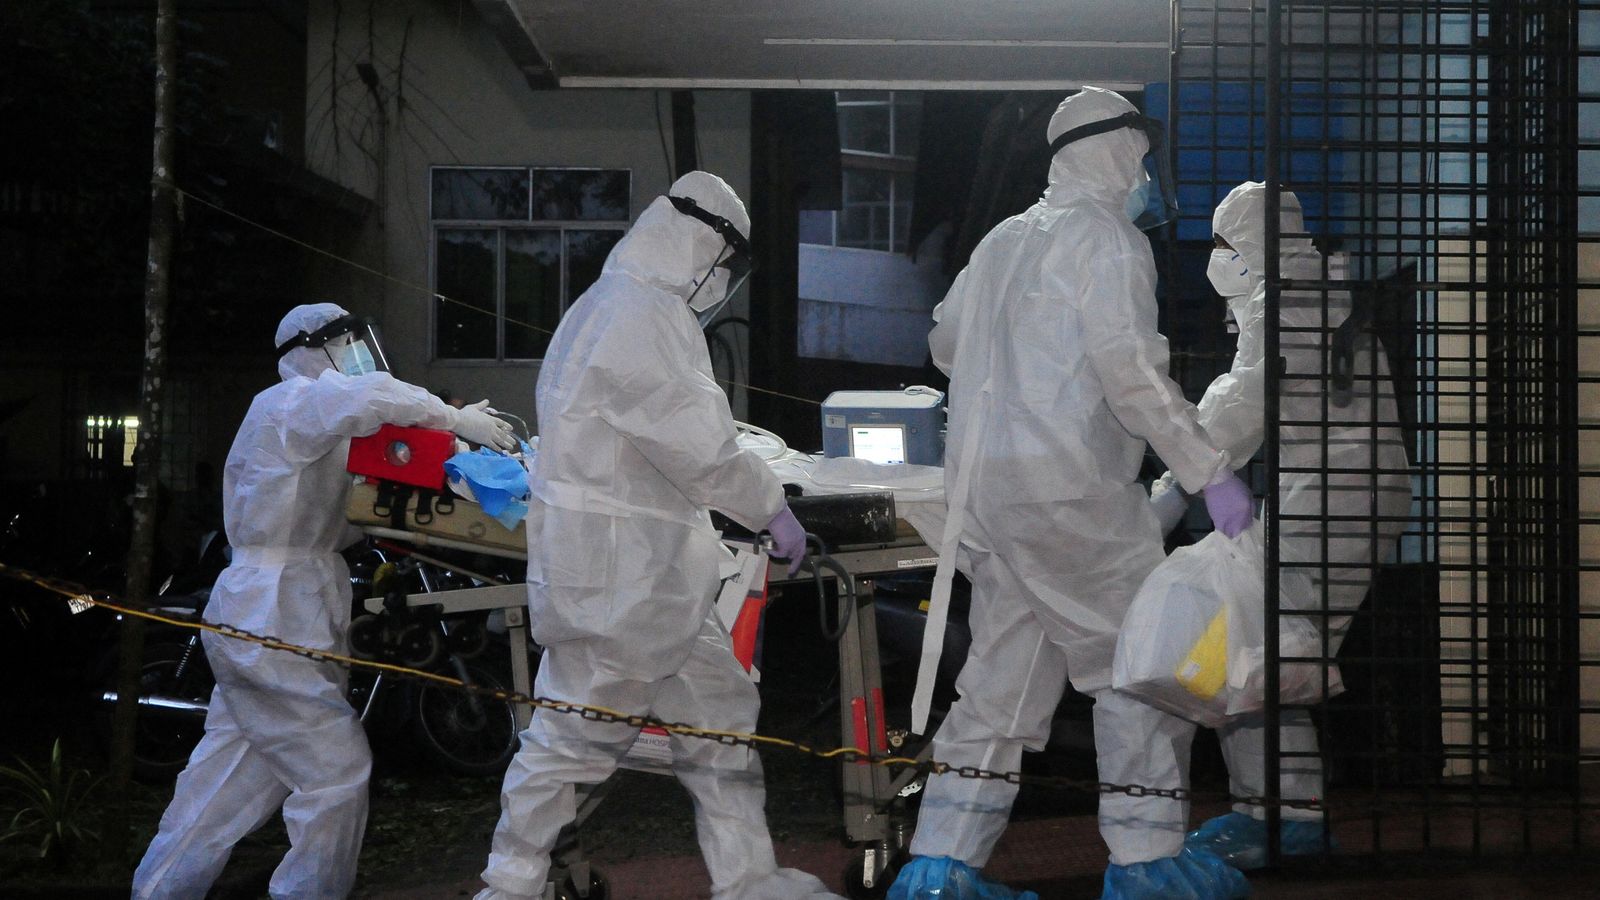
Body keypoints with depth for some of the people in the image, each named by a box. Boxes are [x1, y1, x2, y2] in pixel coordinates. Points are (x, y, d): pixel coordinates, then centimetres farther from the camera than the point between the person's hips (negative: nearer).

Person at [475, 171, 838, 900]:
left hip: (654, 578, 11)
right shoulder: (643, 316, -18)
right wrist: (771, 508, -9)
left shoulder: (611, 308, 17)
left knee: (719, 716, 14)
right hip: (618, 575, -11)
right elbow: (699, 444, -21)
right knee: (576, 737, 0)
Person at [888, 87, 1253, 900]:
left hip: (980, 482, 8)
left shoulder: (1004, 239, 19)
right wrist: (1210, 473, -14)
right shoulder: (1107, 237, -6)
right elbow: (1130, 366, -16)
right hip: (1067, 480, -8)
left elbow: (946, 342, 29)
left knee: (1005, 670, 12)